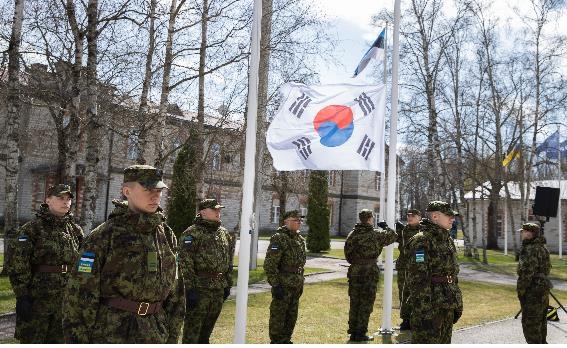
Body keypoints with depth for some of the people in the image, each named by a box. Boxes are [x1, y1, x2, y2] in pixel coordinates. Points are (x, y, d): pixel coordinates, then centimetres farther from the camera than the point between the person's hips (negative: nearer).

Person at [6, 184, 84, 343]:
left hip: (67, 299, 5)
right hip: (37, 299, -4)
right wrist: (22, 296, -14)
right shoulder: (32, 229, -7)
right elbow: (17, 265, -10)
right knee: (32, 340, 6)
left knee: (59, 341, 14)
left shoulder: (75, 230, 8)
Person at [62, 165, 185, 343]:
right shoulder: (102, 237, -9)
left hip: (156, 336, 5)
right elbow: (79, 295, -9)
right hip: (109, 335, -4)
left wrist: (172, 336, 11)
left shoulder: (167, 236, 6)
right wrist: (77, 340, -11)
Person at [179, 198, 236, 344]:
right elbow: (185, 264, -14)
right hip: (199, 289, -6)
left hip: (218, 290, 7)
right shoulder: (192, 233, -9)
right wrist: (190, 289, -18)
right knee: (192, 331, -1)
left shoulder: (225, 234, 13)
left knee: (206, 331, 16)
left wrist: (228, 284, 15)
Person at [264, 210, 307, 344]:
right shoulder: (278, 238, -15)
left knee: (292, 316, 17)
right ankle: (276, 342, 12)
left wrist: (301, 282, 18)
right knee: (278, 315, 1)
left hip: (296, 285, 8)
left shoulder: (300, 239, 12)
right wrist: (275, 285, -21)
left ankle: (286, 340, 30)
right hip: (283, 285, -8)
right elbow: (270, 264, -19)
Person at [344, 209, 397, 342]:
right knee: (366, 303, 3)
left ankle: (353, 331, 20)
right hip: (369, 271, -4)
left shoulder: (352, 234, 3)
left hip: (354, 271, 5)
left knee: (354, 302, 13)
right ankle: (360, 334, 6)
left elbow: (347, 252, 5)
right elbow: (393, 236, 5)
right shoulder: (376, 234, -8)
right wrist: (385, 227, 21)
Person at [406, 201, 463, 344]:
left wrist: (458, 304, 18)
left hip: (447, 305, 9)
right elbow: (418, 279, -20)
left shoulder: (447, 239, 14)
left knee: (444, 341, 16)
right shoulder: (421, 240, -15)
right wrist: (423, 310, -23)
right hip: (431, 304, -9)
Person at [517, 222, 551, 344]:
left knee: (530, 323, -4)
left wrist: (521, 290, -16)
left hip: (532, 291, -10)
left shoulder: (531, 249, -19)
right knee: (540, 321, 19)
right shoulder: (542, 247, 13)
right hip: (543, 288, 10)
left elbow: (527, 273, -23)